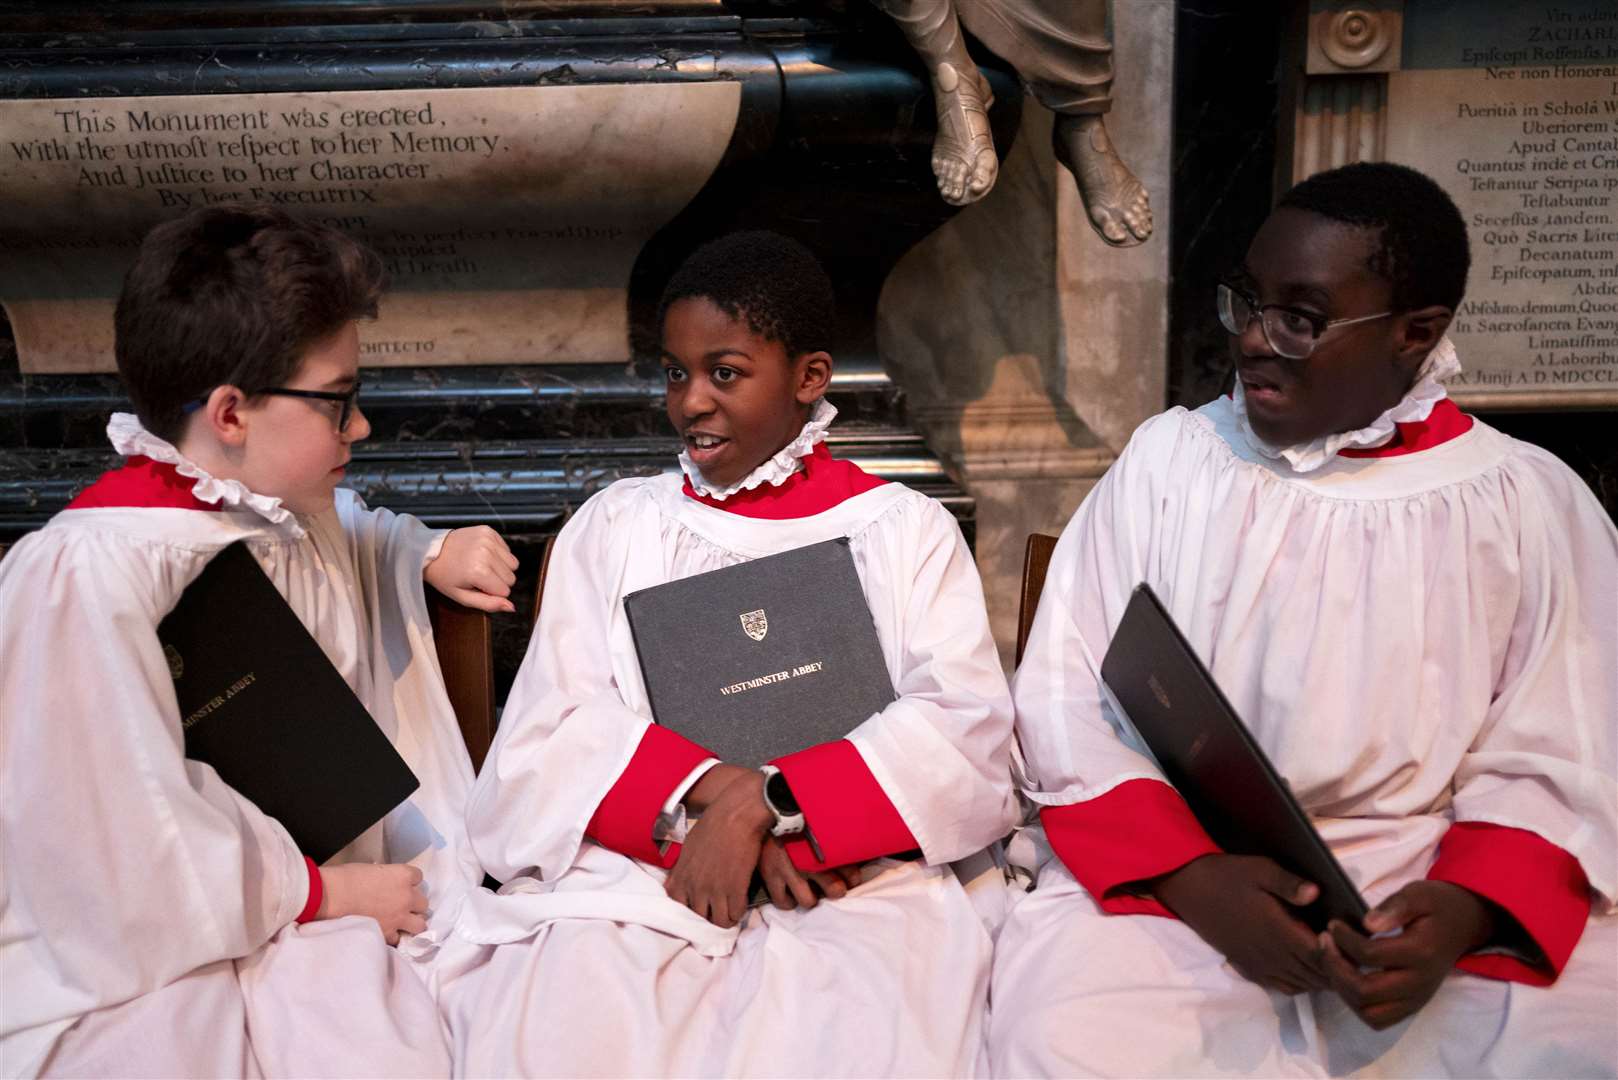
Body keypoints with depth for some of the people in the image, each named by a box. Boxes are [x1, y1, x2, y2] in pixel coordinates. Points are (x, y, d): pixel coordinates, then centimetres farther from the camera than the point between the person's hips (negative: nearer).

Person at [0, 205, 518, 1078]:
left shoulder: (283, 512, 3)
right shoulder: (90, 576, -24)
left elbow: (350, 541, 30)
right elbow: (137, 861, -24)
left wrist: (433, 554, 9)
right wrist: (328, 893, -13)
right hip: (133, 974, -7)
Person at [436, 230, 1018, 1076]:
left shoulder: (904, 530, 13)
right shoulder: (615, 525, 18)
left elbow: (969, 728, -2)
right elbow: (548, 736, 5)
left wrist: (760, 807, -15)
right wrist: (718, 789, -13)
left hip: (857, 880, 0)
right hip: (633, 873, 1)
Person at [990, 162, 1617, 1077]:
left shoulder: (1532, 504, 6)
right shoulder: (1167, 459, 6)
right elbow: (1067, 702, 1)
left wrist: (1463, 911, -18)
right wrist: (1193, 877, -14)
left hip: (1425, 900, 1)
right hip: (1166, 878, 0)